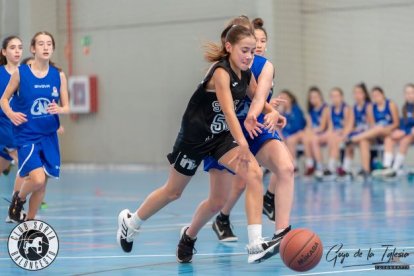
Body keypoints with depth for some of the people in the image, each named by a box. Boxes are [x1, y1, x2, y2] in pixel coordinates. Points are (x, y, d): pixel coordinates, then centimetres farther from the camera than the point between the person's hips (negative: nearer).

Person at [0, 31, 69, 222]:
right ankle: (19, 198, 13)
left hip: (49, 136, 4)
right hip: (26, 135, -4)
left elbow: (66, 107, 6)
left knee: (42, 182, 6)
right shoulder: (20, 73, -5)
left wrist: (59, 110, -17)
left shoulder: (59, 76, 2)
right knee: (37, 179, -19)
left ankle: (29, 220, 25)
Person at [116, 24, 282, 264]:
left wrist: (271, 113, -9)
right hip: (195, 136, -6)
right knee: (173, 191, 12)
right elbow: (228, 110, -39)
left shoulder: (246, 74, -4)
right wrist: (243, 144, -49)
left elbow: (258, 100, 14)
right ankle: (130, 221, 40)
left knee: (254, 174, -19)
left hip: (222, 136, 6)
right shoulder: (221, 73, -27)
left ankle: (256, 245, -23)